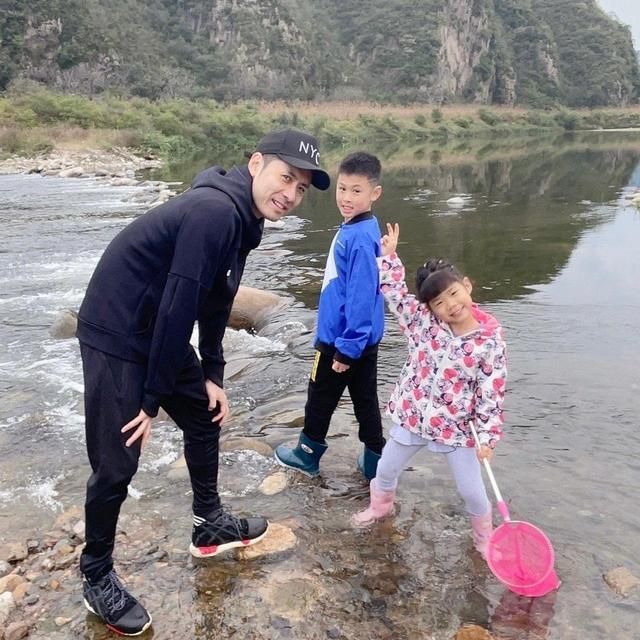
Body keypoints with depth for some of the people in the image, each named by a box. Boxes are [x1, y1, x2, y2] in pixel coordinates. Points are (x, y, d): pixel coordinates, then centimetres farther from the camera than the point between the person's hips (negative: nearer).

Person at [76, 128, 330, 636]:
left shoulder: (242, 218, 5)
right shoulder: (215, 213, -26)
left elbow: (215, 302, 12)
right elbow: (177, 308, -26)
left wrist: (212, 377, 11)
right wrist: (152, 400, -19)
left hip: (161, 333, 10)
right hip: (117, 336, -10)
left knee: (205, 418, 19)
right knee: (116, 465, -3)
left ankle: (210, 525, 39)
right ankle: (97, 579, 20)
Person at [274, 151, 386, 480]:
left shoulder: (359, 238, -24)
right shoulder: (356, 230, 5)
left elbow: (360, 297, -26)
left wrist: (346, 347, -22)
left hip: (343, 339, -8)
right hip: (363, 339, 8)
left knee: (320, 398, 12)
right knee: (365, 399, 15)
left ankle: (307, 453, 32)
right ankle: (374, 460, 27)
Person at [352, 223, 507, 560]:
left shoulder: (490, 341, -15)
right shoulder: (423, 322, -10)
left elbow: (492, 393, -13)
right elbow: (395, 292, -4)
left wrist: (488, 435, -16)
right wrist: (389, 255, -11)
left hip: (456, 427, -3)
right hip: (412, 416, 3)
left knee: (472, 491, 8)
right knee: (386, 470, 22)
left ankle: (484, 537, 37)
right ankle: (380, 506, 54)